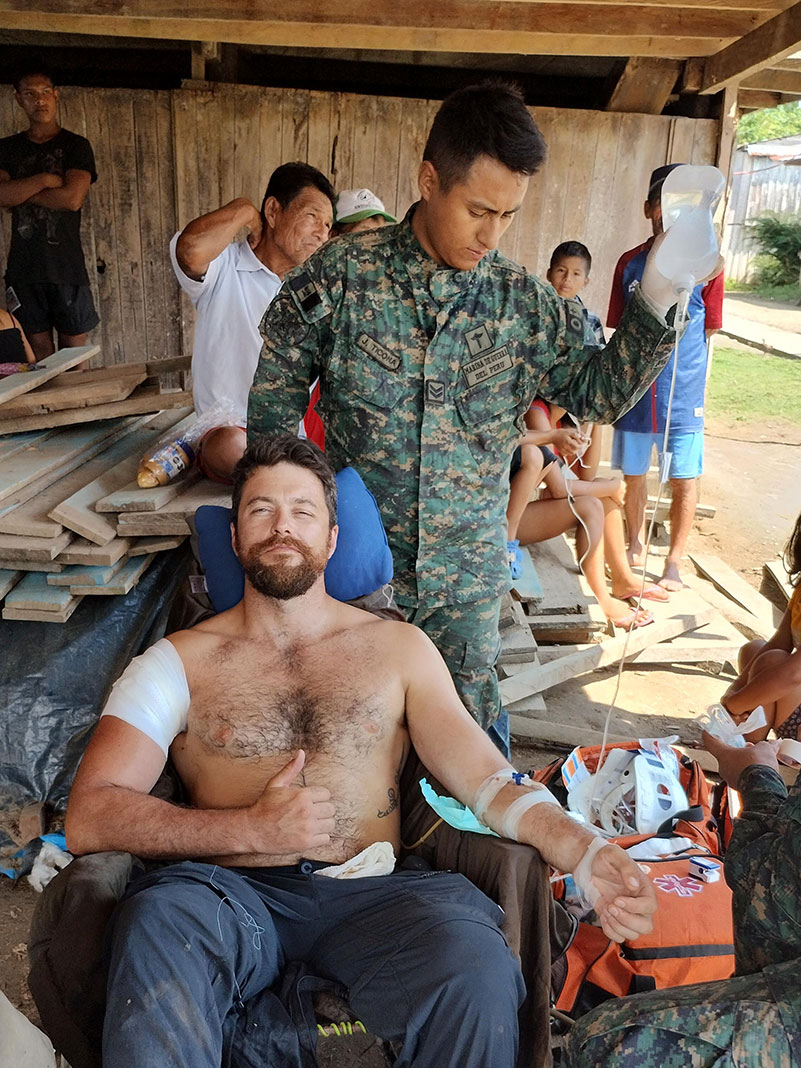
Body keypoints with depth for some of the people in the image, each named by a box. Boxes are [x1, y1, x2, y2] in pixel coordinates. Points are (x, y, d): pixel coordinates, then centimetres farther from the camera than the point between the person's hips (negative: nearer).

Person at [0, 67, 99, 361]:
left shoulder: (76, 146, 4)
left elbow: (73, 199, -11)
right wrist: (44, 180, -10)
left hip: (67, 266, -2)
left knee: (73, 349, 1)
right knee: (38, 346, 4)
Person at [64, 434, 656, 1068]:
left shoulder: (398, 647, 14)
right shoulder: (183, 661, 10)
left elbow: (487, 776, 5)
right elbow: (88, 816, 0)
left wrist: (584, 853, -15)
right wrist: (253, 828, -11)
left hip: (368, 893, 2)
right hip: (232, 895, -1)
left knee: (478, 962, -30)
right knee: (158, 921, -35)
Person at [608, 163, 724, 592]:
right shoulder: (629, 263, 2)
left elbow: (708, 329, 3)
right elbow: (620, 329, 9)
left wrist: (673, 354, 5)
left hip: (683, 392, -2)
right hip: (634, 390, 2)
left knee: (685, 480, 3)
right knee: (633, 473, 14)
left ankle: (674, 561, 19)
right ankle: (635, 545, 35)